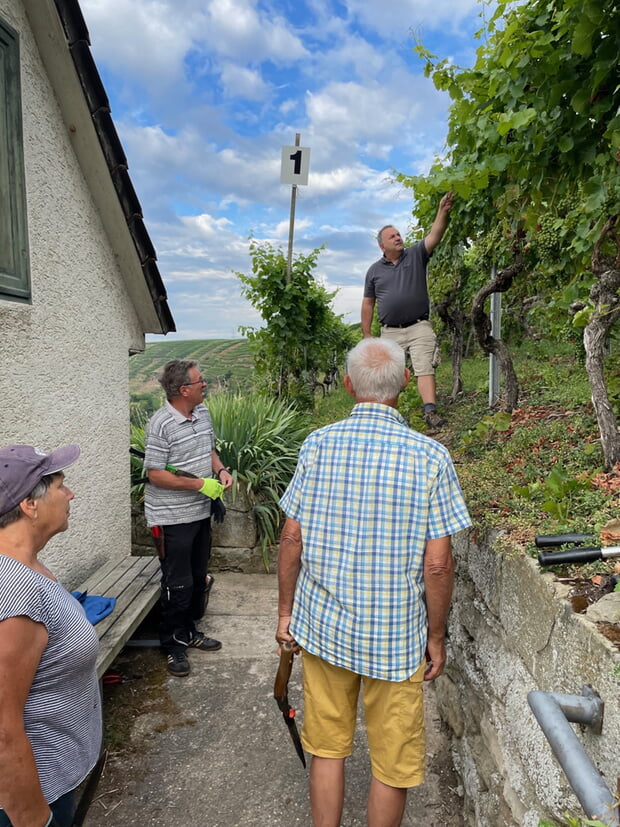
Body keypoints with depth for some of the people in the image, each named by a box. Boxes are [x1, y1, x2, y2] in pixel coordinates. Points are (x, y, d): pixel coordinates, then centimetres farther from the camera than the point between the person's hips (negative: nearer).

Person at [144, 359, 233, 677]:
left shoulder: (203, 413, 4)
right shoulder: (160, 424, -20)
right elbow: (155, 474, -20)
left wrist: (220, 469, -1)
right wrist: (200, 484, -21)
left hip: (200, 512, 8)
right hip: (172, 518, -8)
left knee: (198, 578, 19)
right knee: (178, 585, 4)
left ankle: (189, 632, 38)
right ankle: (174, 645, 23)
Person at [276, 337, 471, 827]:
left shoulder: (318, 445, -8)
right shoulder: (430, 457, -13)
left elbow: (292, 539, -5)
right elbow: (437, 563, -12)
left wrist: (285, 612, 8)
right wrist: (436, 637, 2)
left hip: (322, 625, 2)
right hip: (397, 636, -2)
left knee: (327, 749, 21)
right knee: (394, 764, 19)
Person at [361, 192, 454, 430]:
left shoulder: (416, 255, 6)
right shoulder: (374, 270, 9)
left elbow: (435, 235, -11)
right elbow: (368, 304, 11)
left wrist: (443, 210, -29)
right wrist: (366, 335, 8)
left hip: (419, 327, -2)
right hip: (390, 332, 2)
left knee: (425, 368, -14)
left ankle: (430, 411, -21)